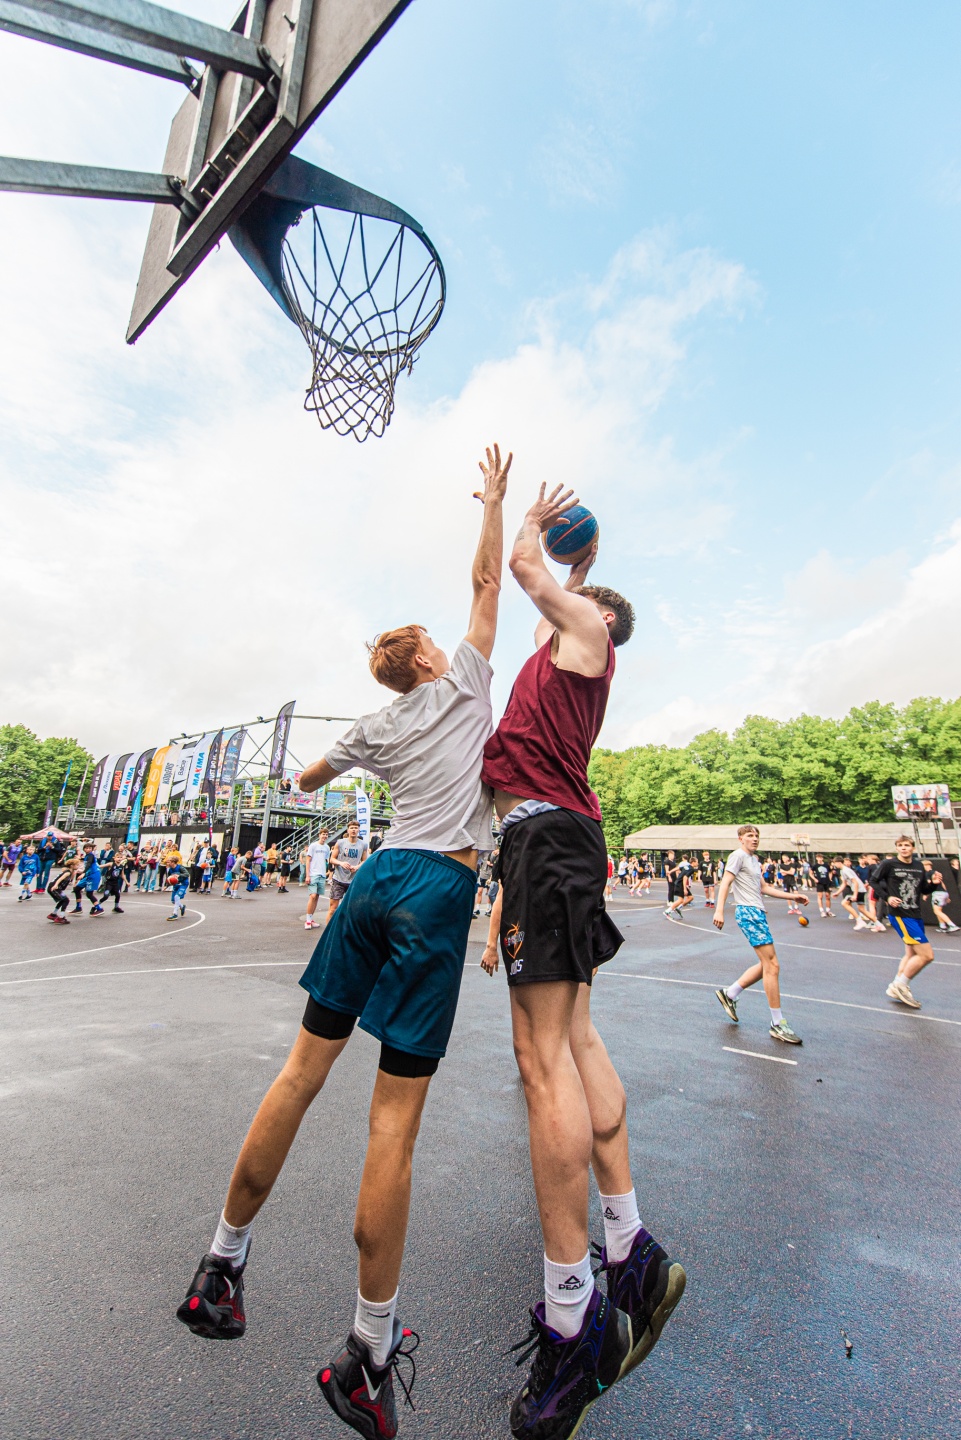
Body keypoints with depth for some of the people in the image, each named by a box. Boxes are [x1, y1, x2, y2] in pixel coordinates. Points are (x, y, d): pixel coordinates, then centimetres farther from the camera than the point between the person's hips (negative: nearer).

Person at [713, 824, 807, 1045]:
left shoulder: (754, 860, 22)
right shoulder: (738, 855, -7)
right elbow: (726, 882, -16)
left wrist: (792, 897, 18)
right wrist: (719, 910, -26)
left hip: (758, 913, 10)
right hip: (748, 912, -10)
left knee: (767, 965, 11)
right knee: (772, 965, -10)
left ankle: (729, 994, 22)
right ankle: (778, 1024, -3)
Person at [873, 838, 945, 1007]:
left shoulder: (919, 866, 8)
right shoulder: (888, 864, -8)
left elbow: (925, 890, 14)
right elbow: (874, 881, -2)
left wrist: (934, 883, -5)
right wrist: (887, 897, -14)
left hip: (916, 915, 7)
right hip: (899, 915, -7)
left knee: (912, 954, 15)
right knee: (927, 955, -12)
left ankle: (896, 989, 28)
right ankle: (900, 986, 2)